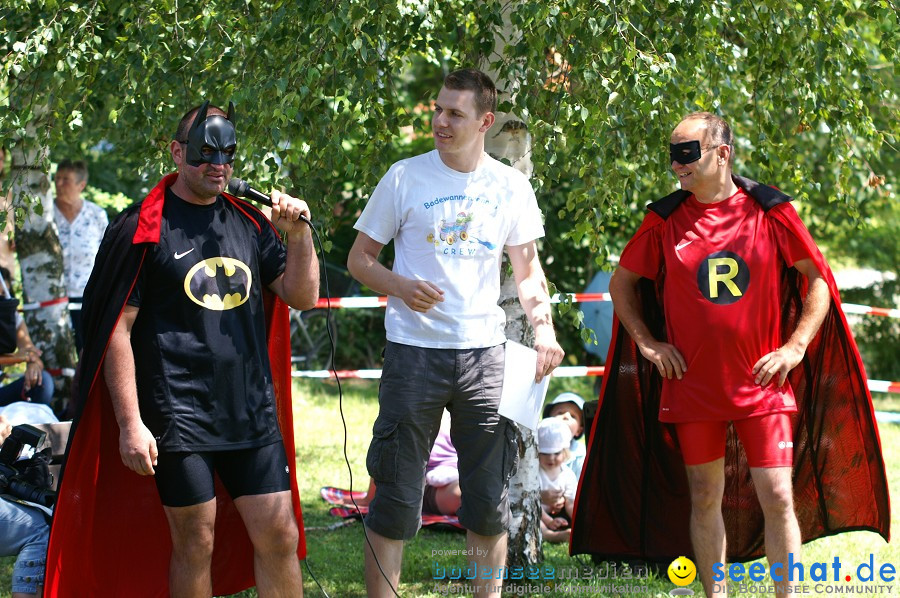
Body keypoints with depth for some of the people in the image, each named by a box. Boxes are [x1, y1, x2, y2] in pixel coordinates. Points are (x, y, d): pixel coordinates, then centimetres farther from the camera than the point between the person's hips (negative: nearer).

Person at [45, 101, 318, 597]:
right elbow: (117, 331, -6)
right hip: (179, 417, -4)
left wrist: (299, 234, -4)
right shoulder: (143, 228, -4)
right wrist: (130, 424, -11)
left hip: (253, 412, 5)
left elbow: (302, 297, 13)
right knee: (195, 544, 1)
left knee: (280, 537, 3)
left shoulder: (250, 223, 12)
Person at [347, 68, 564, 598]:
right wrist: (400, 286, -16)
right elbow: (360, 257, 4)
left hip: (483, 353, 2)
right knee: (397, 497, 0)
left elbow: (527, 267, 13)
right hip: (414, 350, -2)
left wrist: (543, 326, -4)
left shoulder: (511, 186, 6)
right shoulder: (405, 177, -1)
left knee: (491, 497, 6)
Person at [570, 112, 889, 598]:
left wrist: (795, 347, -5)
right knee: (705, 499, 7)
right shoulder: (664, 220, 2)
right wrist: (647, 343, 3)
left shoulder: (770, 211, -2)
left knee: (777, 497, -6)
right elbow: (622, 283, 14)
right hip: (692, 386, 2)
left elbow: (818, 280, 5)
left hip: (762, 384, -2)